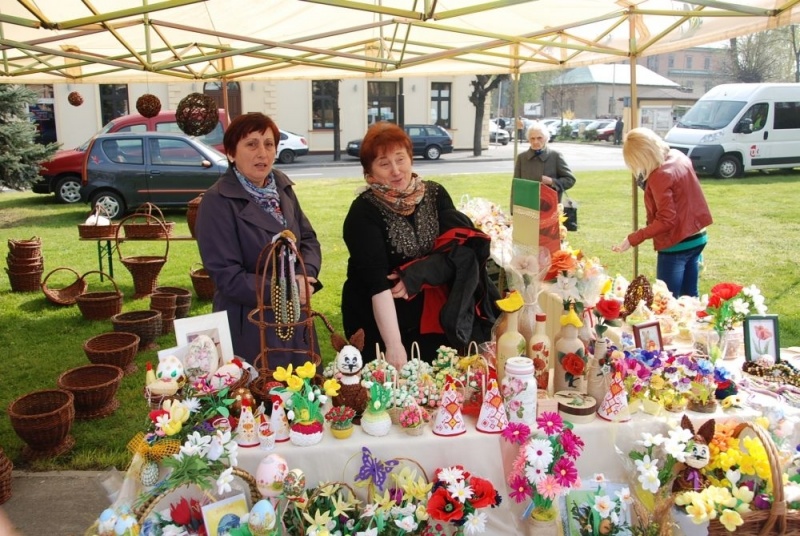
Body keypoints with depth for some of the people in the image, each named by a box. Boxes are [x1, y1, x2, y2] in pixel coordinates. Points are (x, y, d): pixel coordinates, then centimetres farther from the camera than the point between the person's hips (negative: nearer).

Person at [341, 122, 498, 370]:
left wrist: (416, 276, -22)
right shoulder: (364, 212, -15)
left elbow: (459, 249, -8)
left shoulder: (436, 195, -1)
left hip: (432, 321, 4)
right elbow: (378, 282, -25)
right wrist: (394, 345, -33)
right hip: (379, 327, -3)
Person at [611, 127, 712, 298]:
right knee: (690, 297, 17)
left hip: (676, 245, -9)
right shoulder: (679, 157, 2)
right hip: (697, 238, 9)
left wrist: (633, 239, -22)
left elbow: (666, 221, -23)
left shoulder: (659, 176, -23)